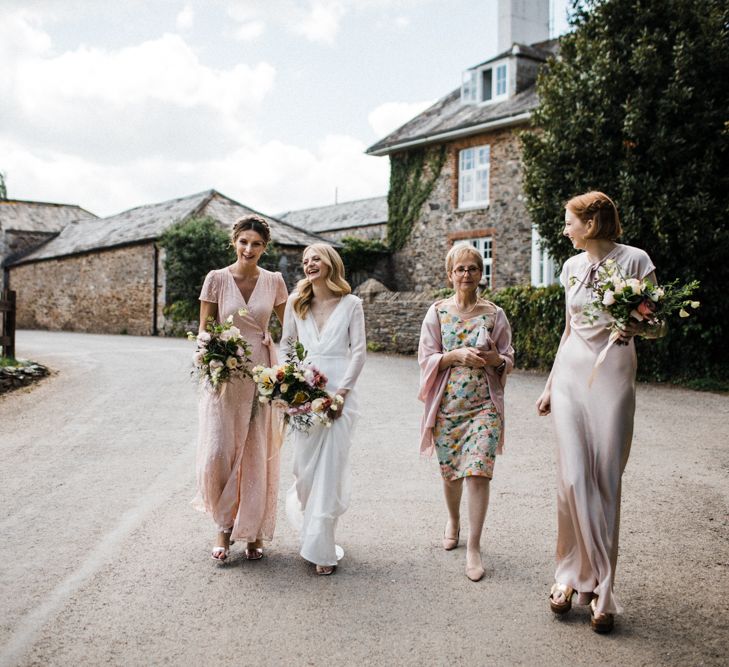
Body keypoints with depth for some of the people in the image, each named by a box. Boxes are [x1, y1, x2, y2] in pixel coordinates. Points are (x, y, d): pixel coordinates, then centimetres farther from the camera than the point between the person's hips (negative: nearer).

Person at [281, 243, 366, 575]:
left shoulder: (351, 304, 3)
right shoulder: (296, 302, 11)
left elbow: (359, 350, 0)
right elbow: (286, 343, 16)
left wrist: (342, 391, -9)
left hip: (338, 392, -2)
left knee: (331, 467, -4)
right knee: (304, 466, 4)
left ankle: (321, 547, 3)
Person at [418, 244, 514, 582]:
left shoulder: (494, 314, 4)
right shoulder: (437, 312, 2)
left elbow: (509, 360, 9)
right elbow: (426, 359, 0)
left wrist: (496, 359, -14)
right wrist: (457, 355, -17)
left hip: (484, 405, -1)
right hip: (447, 404, 1)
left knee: (478, 472, -10)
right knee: (450, 470, 12)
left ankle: (473, 548, 0)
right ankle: (453, 520, 42)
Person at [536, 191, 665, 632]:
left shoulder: (635, 260, -5)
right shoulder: (573, 266, 11)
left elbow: (656, 327, -1)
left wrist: (636, 325, -24)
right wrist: (550, 386, 17)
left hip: (612, 377, -4)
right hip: (570, 375, 4)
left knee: (606, 482, -1)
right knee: (573, 478, -4)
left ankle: (601, 591, 10)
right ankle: (573, 574, 11)